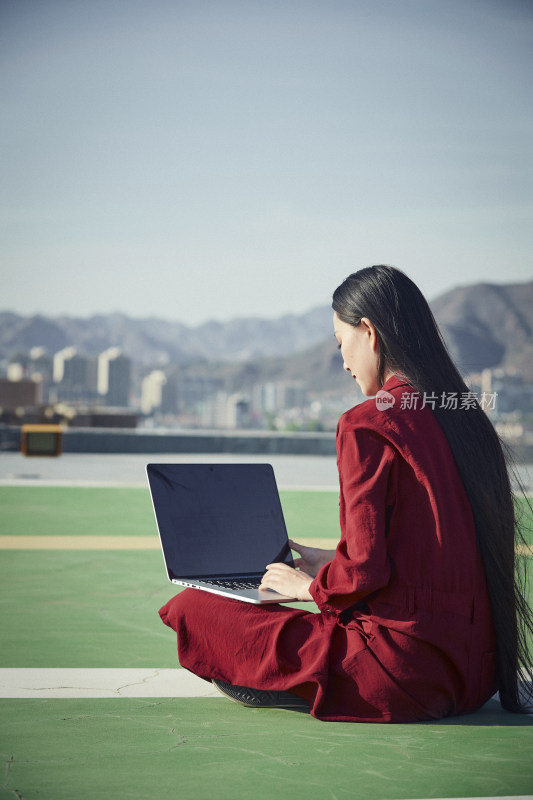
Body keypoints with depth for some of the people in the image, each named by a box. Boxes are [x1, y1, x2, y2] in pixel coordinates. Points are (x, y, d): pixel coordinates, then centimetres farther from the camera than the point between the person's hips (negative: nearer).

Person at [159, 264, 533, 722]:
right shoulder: (465, 415, 8)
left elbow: (365, 569, -20)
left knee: (192, 608, -4)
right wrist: (330, 563, 24)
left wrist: (308, 585, 2)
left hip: (402, 674, -8)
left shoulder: (368, 425, -16)